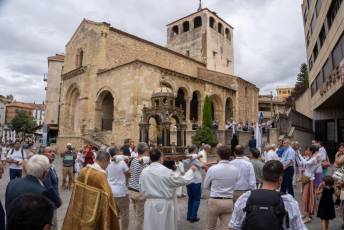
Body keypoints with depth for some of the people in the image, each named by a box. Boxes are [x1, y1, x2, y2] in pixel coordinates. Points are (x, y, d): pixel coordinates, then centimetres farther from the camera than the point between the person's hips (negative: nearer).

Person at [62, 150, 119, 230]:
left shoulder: (83, 170, -4)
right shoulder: (101, 176, -26)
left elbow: (76, 193, 7)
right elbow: (107, 198, -24)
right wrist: (114, 213, -10)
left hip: (78, 211, 7)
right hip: (93, 216, -6)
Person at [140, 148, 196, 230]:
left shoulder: (144, 171, -6)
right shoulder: (166, 171, -18)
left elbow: (142, 189, 3)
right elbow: (183, 180, -8)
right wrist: (191, 170, 7)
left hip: (150, 204, 4)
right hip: (164, 204, -3)